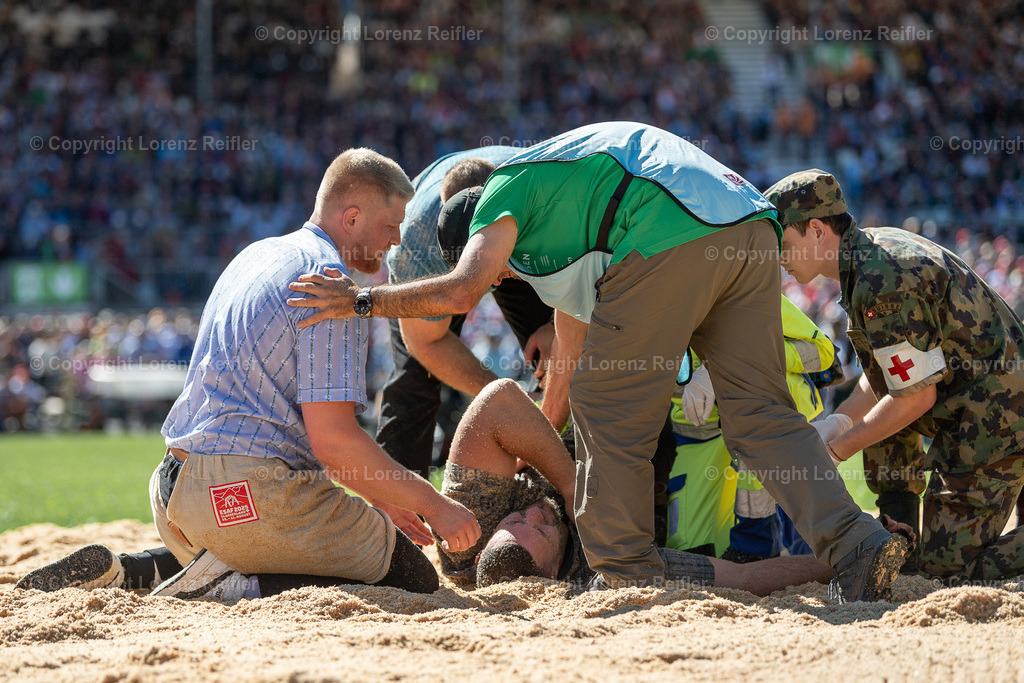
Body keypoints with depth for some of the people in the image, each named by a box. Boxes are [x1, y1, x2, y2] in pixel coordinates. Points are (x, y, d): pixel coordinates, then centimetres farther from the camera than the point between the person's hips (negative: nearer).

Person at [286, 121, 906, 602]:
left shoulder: (504, 193, 16)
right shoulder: (564, 224, 40)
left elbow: (460, 290, -3)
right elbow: (570, 362, 45)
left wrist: (362, 300, 9)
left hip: (671, 238, -9)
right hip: (749, 221, 9)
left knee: (610, 409, 6)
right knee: (760, 408, 9)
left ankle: (628, 576, 9)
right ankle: (854, 541, -6)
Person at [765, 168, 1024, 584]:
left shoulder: (882, 285, -22)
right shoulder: (878, 246, 9)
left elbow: (917, 396, -18)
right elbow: (891, 375, 16)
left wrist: (837, 449, -8)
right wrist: (830, 427, 10)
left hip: (990, 421, -10)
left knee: (949, 569, -7)